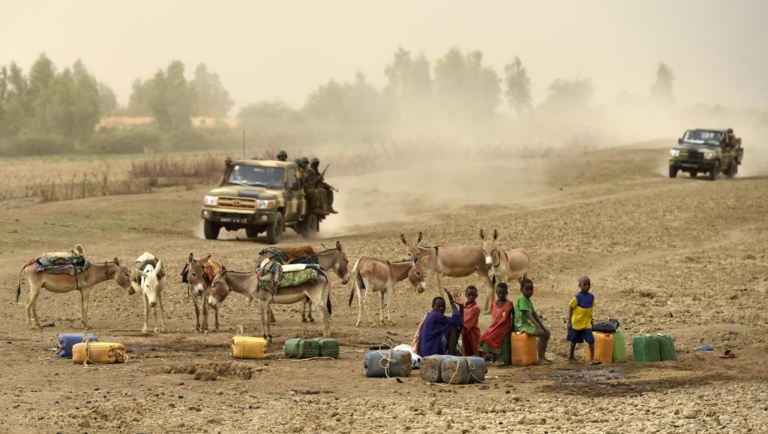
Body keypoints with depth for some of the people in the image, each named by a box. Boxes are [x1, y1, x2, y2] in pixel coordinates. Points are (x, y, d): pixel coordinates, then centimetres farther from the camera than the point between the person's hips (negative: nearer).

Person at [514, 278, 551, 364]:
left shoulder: (528, 300, 15)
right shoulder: (522, 299, -15)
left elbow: (534, 314, 15)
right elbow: (528, 315, -23)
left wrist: (543, 327, 8)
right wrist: (538, 327, -28)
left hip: (527, 324, 10)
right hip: (520, 325, -10)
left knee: (547, 333, 7)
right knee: (541, 333, -25)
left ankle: (543, 356, 10)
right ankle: (540, 359, -23)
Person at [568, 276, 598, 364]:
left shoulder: (591, 296, 1)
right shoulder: (577, 297, -13)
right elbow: (570, 308, -9)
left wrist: (591, 320, 17)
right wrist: (569, 322, -10)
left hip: (587, 323, 3)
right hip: (576, 323, -3)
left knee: (591, 340, -9)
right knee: (574, 340, 11)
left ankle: (592, 359, -7)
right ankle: (571, 357, 28)